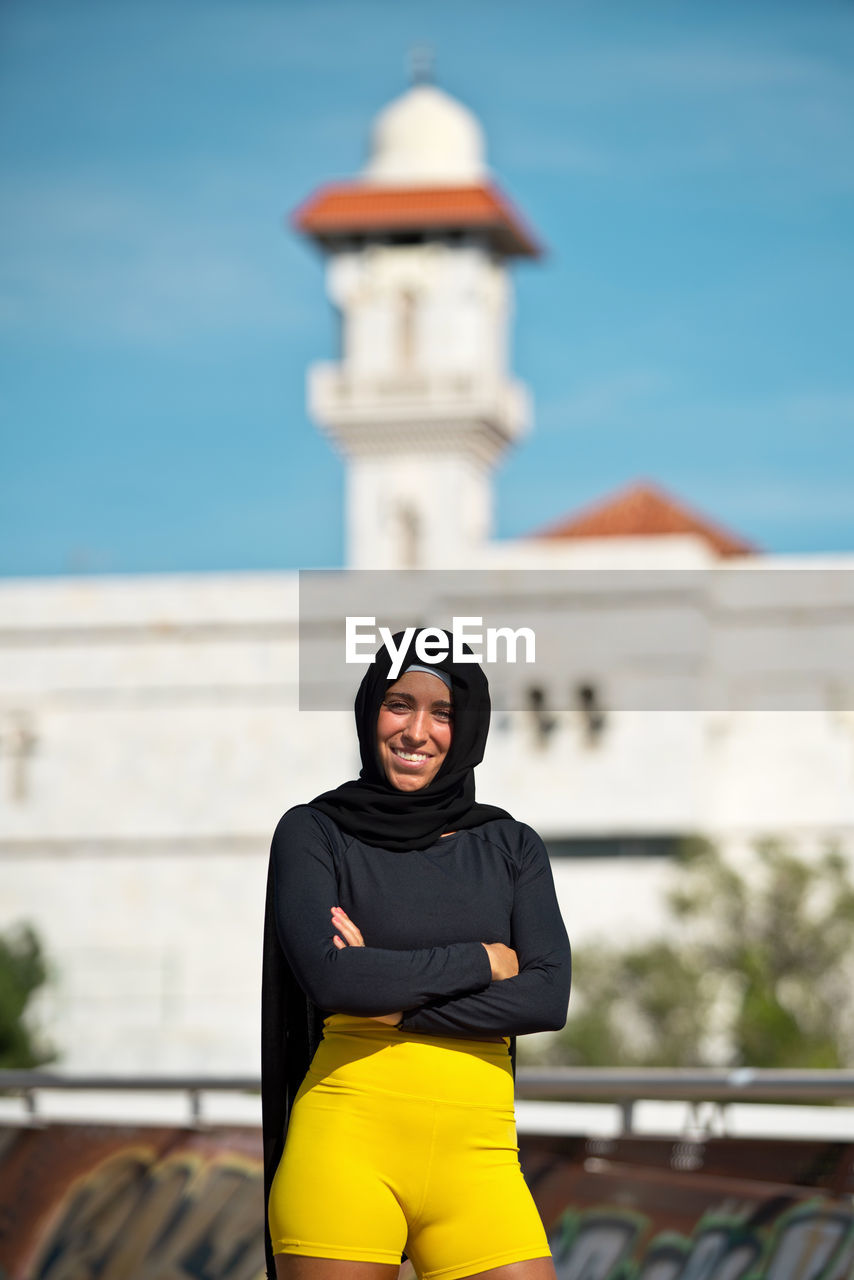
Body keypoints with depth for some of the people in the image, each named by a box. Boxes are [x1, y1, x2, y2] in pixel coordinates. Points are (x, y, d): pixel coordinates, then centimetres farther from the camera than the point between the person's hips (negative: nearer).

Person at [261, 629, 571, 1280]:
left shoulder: (512, 847, 14)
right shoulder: (314, 832, 6)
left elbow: (550, 997, 0)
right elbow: (328, 977, -10)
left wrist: (396, 1001, -8)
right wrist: (482, 960, -2)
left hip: (477, 1152, 2)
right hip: (347, 1139, -2)